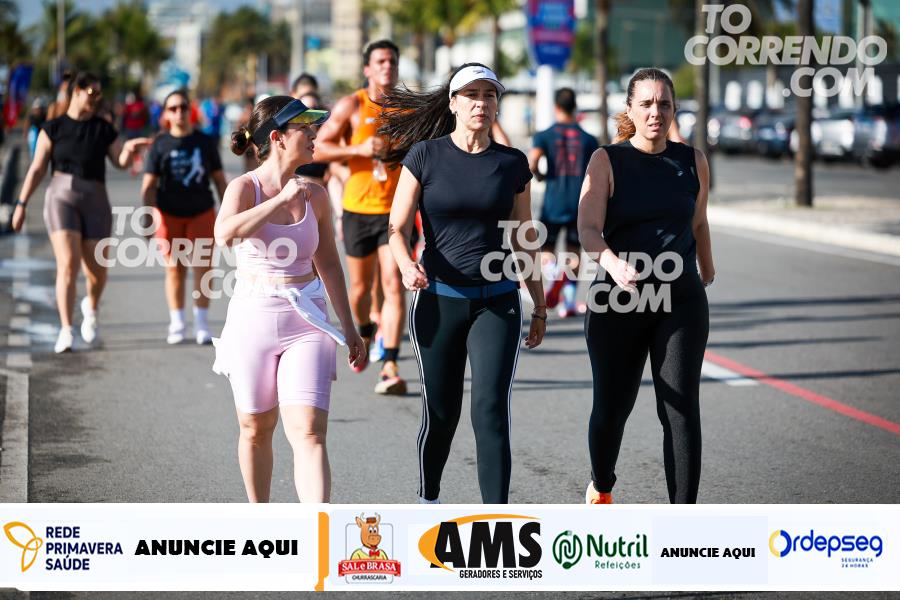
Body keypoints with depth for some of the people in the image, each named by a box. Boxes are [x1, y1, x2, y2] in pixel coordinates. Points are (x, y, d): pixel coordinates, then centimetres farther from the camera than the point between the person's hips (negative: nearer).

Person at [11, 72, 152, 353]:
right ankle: (66, 332, -15)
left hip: (95, 201, 2)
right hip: (61, 196, -2)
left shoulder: (104, 129, 9)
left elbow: (121, 162, 1)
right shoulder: (53, 128, 3)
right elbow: (37, 169, 4)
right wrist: (21, 204, 1)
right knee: (68, 264, -17)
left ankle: (91, 308, 39)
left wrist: (129, 149, -21)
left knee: (97, 270, 4)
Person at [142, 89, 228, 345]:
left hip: (201, 211, 0)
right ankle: (177, 324, 16)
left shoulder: (206, 142, 6)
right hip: (169, 214, 0)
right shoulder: (160, 145, 2)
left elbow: (219, 180, 9)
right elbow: (149, 185, -1)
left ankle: (201, 323, 1)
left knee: (202, 267, -6)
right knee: (174, 269, 6)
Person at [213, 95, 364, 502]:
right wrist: (282, 199, -23)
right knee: (256, 429, 12)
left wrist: (348, 327, 18)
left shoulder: (315, 195, 6)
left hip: (306, 320, 2)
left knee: (309, 432, -11)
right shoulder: (245, 187, -5)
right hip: (254, 318, -2)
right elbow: (225, 233, -28)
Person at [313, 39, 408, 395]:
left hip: (395, 210, 1)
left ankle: (389, 368, -16)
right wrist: (358, 149, -19)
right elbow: (318, 149, -6)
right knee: (361, 285, 12)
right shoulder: (352, 106, -2)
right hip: (358, 209, 0)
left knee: (394, 285, -13)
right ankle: (364, 333, 45)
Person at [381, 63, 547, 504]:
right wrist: (407, 266, -23)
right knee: (441, 413, 8)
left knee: (491, 410, -10)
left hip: (497, 302, 1)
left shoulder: (513, 164, 5)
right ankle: (427, 500, 32)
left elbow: (523, 241, 12)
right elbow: (397, 229, -2)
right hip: (438, 301, -1)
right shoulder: (424, 156, -1)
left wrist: (540, 308, 13)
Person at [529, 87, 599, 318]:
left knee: (546, 249, 9)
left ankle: (553, 273, -24)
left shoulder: (544, 136, -1)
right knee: (574, 252, 9)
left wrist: (538, 175, 5)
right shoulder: (588, 139, 6)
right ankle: (569, 302, -1)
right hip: (580, 204, 2)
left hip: (553, 203, -1)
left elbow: (531, 163, -16)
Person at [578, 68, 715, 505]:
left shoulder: (693, 162, 5)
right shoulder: (607, 161, -4)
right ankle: (600, 486, 37)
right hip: (619, 300, -2)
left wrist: (707, 272, 34)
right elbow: (588, 228, -15)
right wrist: (612, 263, -35)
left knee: (681, 410, -6)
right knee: (612, 406, 7)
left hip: (681, 300, 2)